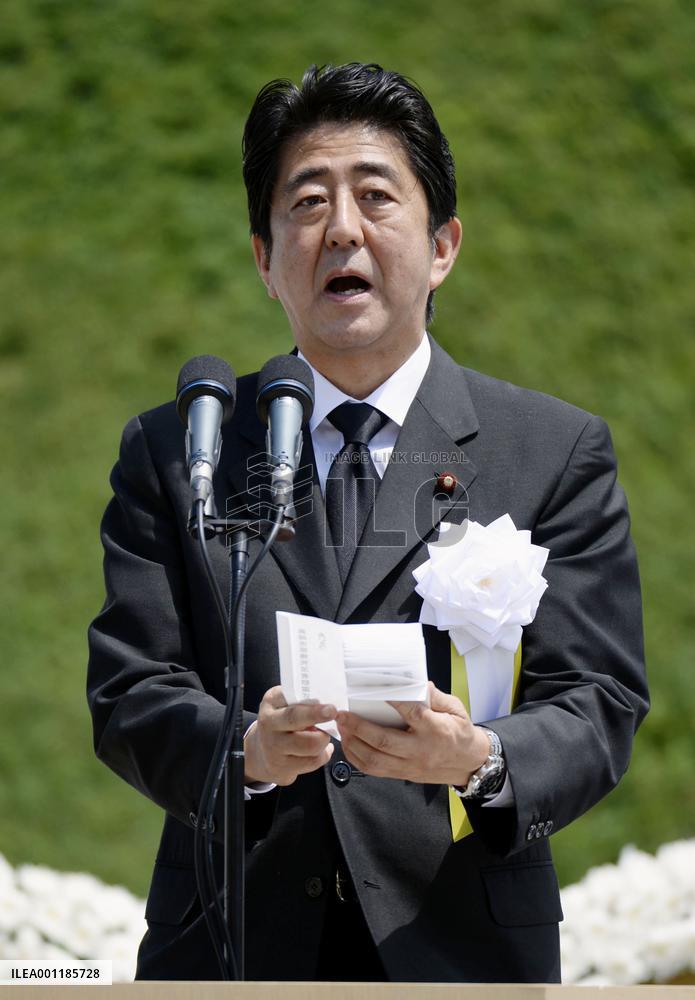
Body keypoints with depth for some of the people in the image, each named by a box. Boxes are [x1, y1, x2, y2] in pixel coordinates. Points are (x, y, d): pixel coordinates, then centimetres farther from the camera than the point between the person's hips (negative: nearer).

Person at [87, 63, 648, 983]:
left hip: (460, 948, -1)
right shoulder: (170, 453, 6)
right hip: (231, 947, 1)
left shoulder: (558, 452, 2)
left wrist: (478, 761, -25)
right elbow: (130, 696, -1)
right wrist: (245, 752, -22)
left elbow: (596, 704, -5)